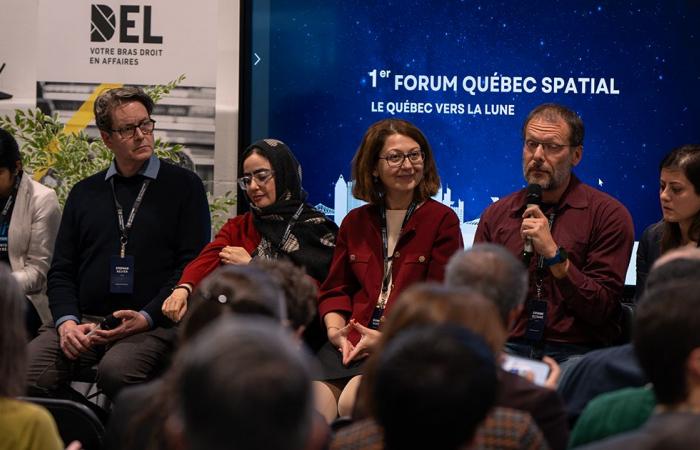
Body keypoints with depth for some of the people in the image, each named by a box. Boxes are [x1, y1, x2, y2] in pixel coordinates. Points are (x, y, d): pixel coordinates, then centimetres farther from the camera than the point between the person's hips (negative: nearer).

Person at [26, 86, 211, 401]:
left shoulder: (183, 186, 9)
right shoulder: (85, 193, 21)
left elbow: (193, 267, 0)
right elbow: (61, 271, 18)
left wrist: (146, 318, -12)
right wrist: (67, 321, -2)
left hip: (153, 325, -3)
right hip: (85, 320, 3)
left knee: (116, 371, -36)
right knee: (25, 373, -25)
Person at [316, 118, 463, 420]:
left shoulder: (442, 221, 5)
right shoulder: (355, 222, 19)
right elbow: (335, 289, 20)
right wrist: (335, 330, -2)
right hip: (352, 341, 4)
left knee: (353, 402, -30)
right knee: (318, 407, -25)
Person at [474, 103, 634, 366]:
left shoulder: (608, 214, 1)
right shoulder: (496, 215, 12)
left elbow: (601, 310, -5)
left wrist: (554, 255, -14)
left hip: (576, 353, -2)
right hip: (508, 349, 2)